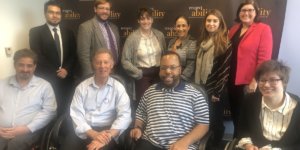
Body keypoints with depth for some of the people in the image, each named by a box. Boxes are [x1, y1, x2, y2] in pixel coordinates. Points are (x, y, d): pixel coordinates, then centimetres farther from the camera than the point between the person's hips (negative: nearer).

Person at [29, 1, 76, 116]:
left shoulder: (68, 33, 13)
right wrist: (55, 72, -9)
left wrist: (66, 69, -7)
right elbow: (37, 55, -5)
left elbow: (73, 54, 9)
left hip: (66, 78, 3)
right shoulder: (35, 32, 3)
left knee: (65, 109, 2)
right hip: (46, 79, -3)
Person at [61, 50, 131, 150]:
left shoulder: (118, 88, 3)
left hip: (106, 132, -2)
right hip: (84, 132, 2)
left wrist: (107, 137, -21)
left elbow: (125, 116, -6)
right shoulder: (82, 87, 8)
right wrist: (93, 134, -15)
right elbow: (76, 114, 0)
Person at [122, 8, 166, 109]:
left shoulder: (159, 35, 3)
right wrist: (138, 72, -10)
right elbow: (125, 60, -6)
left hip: (158, 74, 3)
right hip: (142, 75, -3)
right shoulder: (133, 37, -8)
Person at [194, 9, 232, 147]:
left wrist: (217, 92, -13)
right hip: (201, 88, 6)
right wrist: (197, 86, 12)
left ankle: (216, 144, 28)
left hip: (214, 91, -6)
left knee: (215, 122, 8)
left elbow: (226, 70, -14)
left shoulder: (225, 43, -11)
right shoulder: (203, 41, 9)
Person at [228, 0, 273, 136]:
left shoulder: (263, 29, -9)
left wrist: (255, 81, -18)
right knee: (235, 115, 19)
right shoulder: (234, 29, 11)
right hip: (232, 80, 6)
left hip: (248, 83, -6)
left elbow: (264, 58, -15)